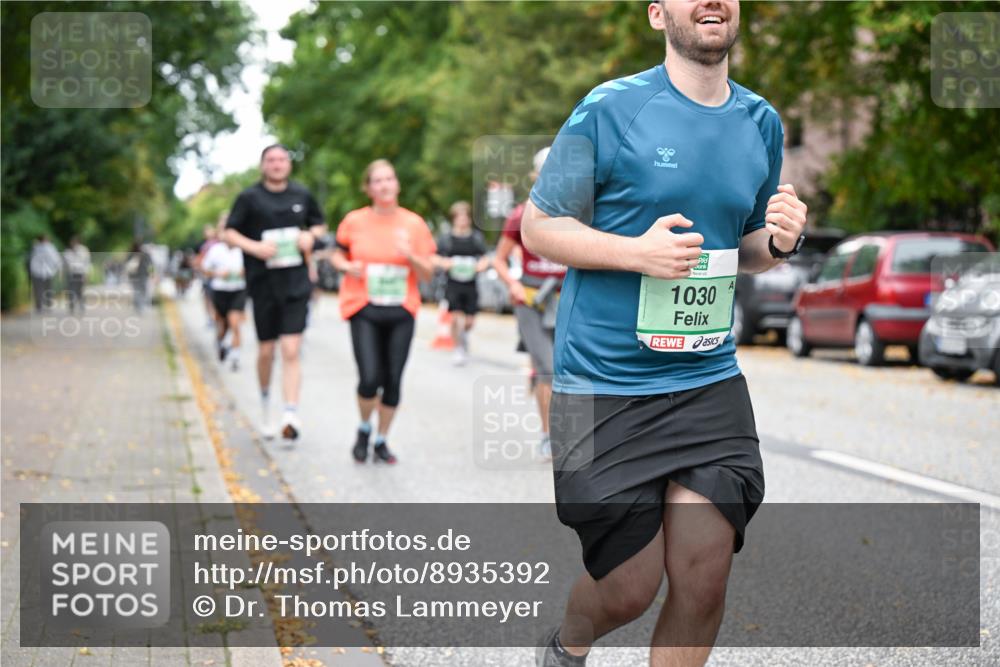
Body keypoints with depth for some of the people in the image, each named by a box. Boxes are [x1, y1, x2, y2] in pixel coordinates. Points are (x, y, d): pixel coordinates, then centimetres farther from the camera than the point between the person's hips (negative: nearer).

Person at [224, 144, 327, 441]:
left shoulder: (302, 195, 8)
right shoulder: (249, 198, 0)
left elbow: (320, 225, 21)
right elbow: (229, 232, 1)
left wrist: (312, 236, -2)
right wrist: (254, 247, -15)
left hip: (296, 284, 0)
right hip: (263, 283, 0)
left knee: (291, 351, -11)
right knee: (266, 351, 9)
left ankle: (291, 414, -17)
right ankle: (265, 404, 35)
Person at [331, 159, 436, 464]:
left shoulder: (414, 224, 2)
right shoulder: (354, 221, 1)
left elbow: (428, 274, 3)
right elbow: (338, 255, 15)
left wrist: (410, 256, -16)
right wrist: (347, 266, -7)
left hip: (401, 312, 2)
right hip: (363, 310, -2)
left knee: (393, 380, 2)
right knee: (369, 379, -13)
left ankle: (382, 440, 22)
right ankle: (364, 429, 17)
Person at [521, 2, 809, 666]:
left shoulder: (762, 121, 9)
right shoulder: (610, 109, -8)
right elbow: (538, 226, -3)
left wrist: (779, 242, -3)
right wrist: (636, 251, -19)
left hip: (710, 381, 4)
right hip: (605, 385, -4)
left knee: (704, 578, -4)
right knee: (630, 589, 1)